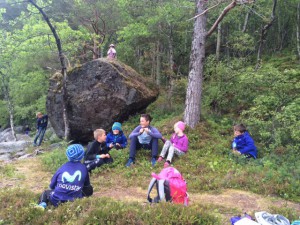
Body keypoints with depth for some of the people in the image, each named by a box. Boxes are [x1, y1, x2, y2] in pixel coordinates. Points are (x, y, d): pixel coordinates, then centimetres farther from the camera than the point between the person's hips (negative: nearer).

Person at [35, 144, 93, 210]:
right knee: (89, 189, 22)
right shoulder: (83, 168, 7)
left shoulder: (63, 167, 9)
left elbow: (52, 186, 16)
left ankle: (42, 204, 1)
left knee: (46, 193, 30)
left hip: (57, 200, 1)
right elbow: (87, 185, 20)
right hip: (74, 201, -1)